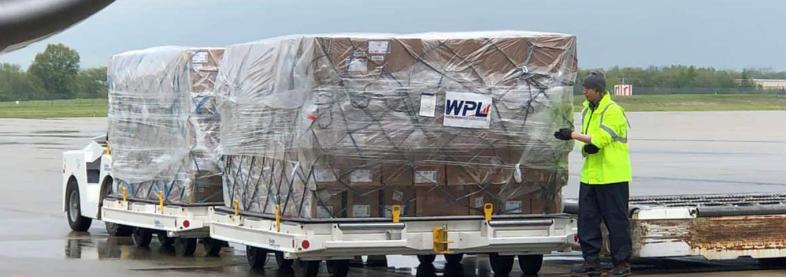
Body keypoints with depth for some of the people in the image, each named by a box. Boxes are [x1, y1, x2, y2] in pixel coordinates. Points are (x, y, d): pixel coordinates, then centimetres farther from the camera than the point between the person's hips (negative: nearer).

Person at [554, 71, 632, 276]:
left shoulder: (613, 111, -12)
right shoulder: (588, 110, 13)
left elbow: (600, 138, -20)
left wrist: (574, 135, -17)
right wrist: (585, 147, -7)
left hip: (612, 176, -8)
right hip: (590, 175, 8)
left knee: (616, 219, -2)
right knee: (587, 218, 6)